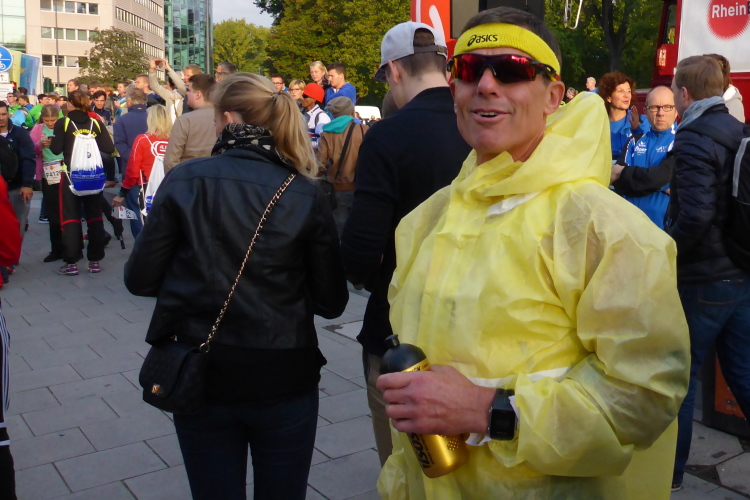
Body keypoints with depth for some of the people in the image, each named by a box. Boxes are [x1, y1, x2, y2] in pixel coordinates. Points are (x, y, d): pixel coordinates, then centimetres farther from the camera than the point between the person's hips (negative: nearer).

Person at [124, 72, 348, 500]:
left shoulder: (184, 181, -8)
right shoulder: (306, 195, -8)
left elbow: (140, 280, -4)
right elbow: (332, 302, -4)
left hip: (202, 378, 0)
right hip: (285, 381, 0)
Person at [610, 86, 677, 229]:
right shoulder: (635, 142, 10)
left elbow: (663, 176, -18)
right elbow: (618, 182, -2)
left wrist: (623, 173, -6)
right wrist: (663, 187, -14)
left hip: (665, 226, -4)